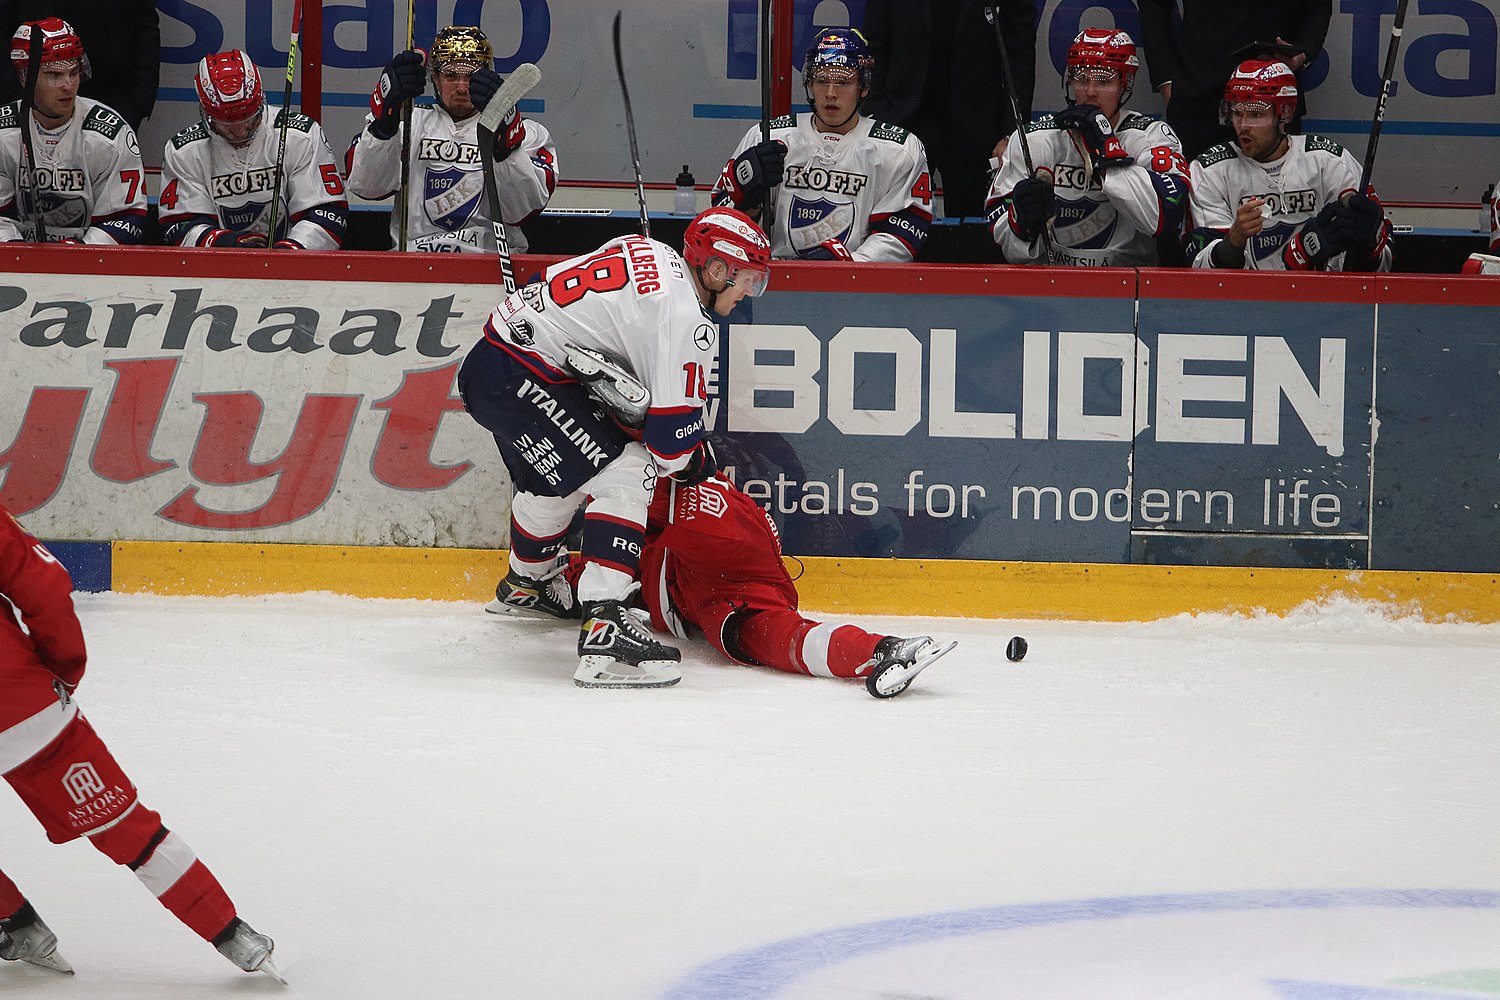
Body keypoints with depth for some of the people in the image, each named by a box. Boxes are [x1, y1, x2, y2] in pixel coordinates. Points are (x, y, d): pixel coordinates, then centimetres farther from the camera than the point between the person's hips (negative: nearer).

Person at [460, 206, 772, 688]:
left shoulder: (646, 252, 12)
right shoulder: (686, 319, -15)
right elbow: (672, 433, -13)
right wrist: (694, 463, 11)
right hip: (520, 381, -10)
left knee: (555, 481, 31)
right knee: (625, 475, -12)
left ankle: (527, 583, 57)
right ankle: (602, 624, -23)